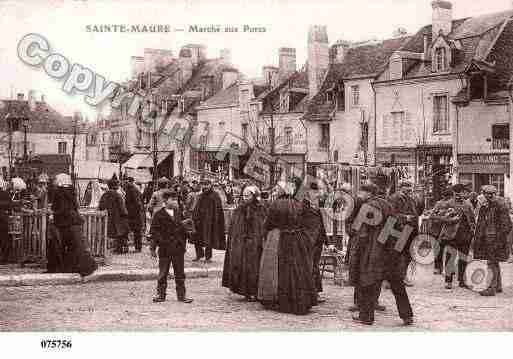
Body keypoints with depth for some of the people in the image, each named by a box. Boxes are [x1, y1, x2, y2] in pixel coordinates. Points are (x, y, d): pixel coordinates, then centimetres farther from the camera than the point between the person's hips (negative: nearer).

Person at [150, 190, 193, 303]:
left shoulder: (178, 213, 9)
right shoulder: (159, 215, -4)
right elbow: (154, 231, -4)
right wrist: (153, 247, -7)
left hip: (178, 248, 4)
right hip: (164, 248, -4)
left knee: (180, 273, 7)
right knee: (163, 273, 6)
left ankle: (181, 295, 14)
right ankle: (161, 294, 17)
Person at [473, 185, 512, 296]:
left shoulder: (500, 206, -10)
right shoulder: (484, 207, 12)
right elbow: (480, 223, 20)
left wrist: (501, 239, -17)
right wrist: (478, 239, 16)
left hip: (495, 240, -8)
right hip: (486, 239, 8)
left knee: (492, 263, -8)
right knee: (494, 263, 15)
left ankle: (491, 288, -6)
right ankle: (498, 286, 26)